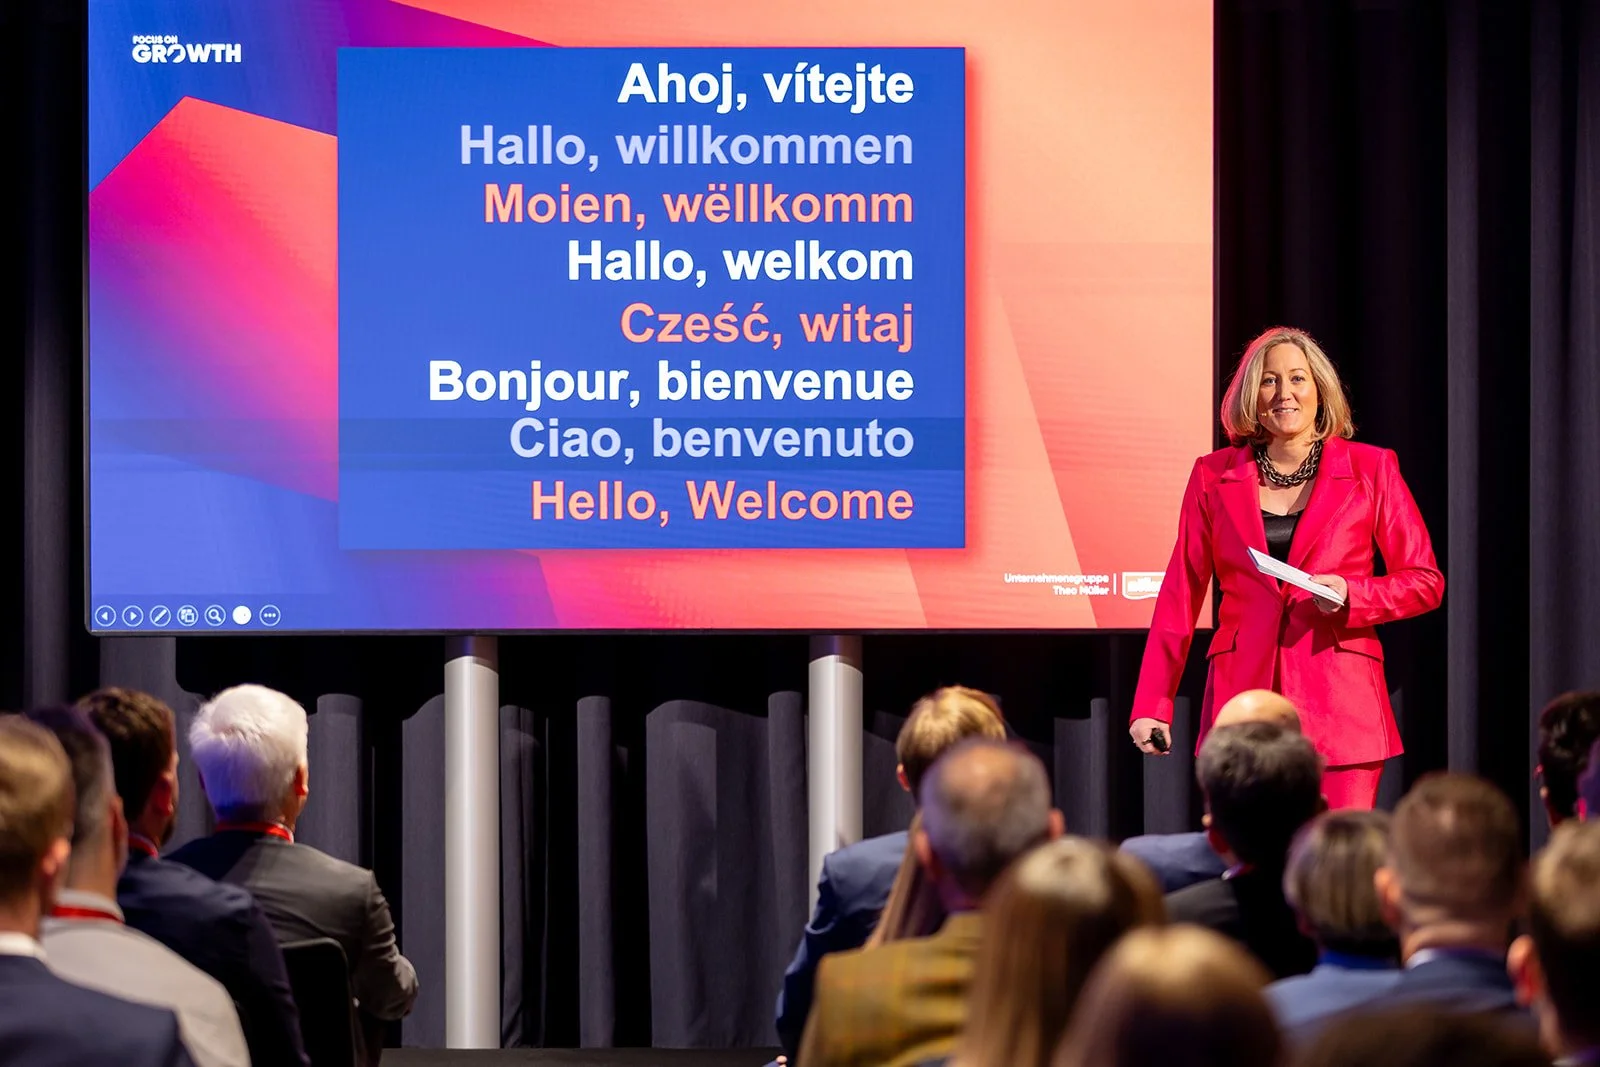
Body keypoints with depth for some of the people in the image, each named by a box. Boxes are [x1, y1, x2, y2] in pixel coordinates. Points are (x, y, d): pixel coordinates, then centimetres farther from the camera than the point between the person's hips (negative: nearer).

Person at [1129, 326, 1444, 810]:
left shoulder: (1371, 470, 7)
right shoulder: (1214, 476, 10)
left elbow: (1425, 582, 9)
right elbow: (1181, 593, 12)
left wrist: (1349, 593, -10)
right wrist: (1152, 704, 5)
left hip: (1340, 703, -1)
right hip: (1244, 700, 1)